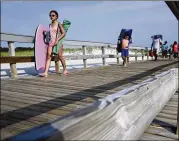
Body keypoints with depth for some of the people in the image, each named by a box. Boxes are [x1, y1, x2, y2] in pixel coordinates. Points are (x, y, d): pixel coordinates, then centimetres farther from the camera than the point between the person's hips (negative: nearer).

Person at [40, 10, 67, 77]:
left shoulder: (58, 24, -3)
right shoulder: (50, 25, 14)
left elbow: (63, 33, -11)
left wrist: (57, 40, -19)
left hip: (58, 42, -5)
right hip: (51, 42, 5)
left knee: (60, 56, 2)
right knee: (48, 56, -8)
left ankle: (65, 70, 20)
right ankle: (46, 72, -14)